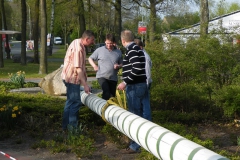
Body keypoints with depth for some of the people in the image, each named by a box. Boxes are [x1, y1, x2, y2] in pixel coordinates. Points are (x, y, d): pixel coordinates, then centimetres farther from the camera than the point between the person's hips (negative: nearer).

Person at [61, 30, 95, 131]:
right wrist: (85, 84, -27)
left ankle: (66, 126, 26)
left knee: (71, 102, 17)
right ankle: (72, 127, -2)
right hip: (72, 78, -11)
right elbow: (78, 69, -27)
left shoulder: (77, 42, 7)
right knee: (75, 102, -6)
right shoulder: (78, 49, -24)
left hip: (69, 77, 11)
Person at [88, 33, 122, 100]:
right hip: (102, 76, -3)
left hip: (113, 78, 3)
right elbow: (90, 58, 9)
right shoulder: (99, 50, -1)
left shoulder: (118, 52, 6)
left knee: (112, 96, 9)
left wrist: (118, 66, -8)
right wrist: (94, 66, -10)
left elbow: (121, 64, 15)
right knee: (106, 92, -26)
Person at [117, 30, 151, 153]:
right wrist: (122, 66, 34)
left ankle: (136, 145, 5)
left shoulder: (131, 50, -15)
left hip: (134, 87, -9)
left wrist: (125, 82, -21)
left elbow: (137, 69, -25)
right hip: (143, 84, 9)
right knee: (145, 115, 11)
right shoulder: (138, 49, 14)